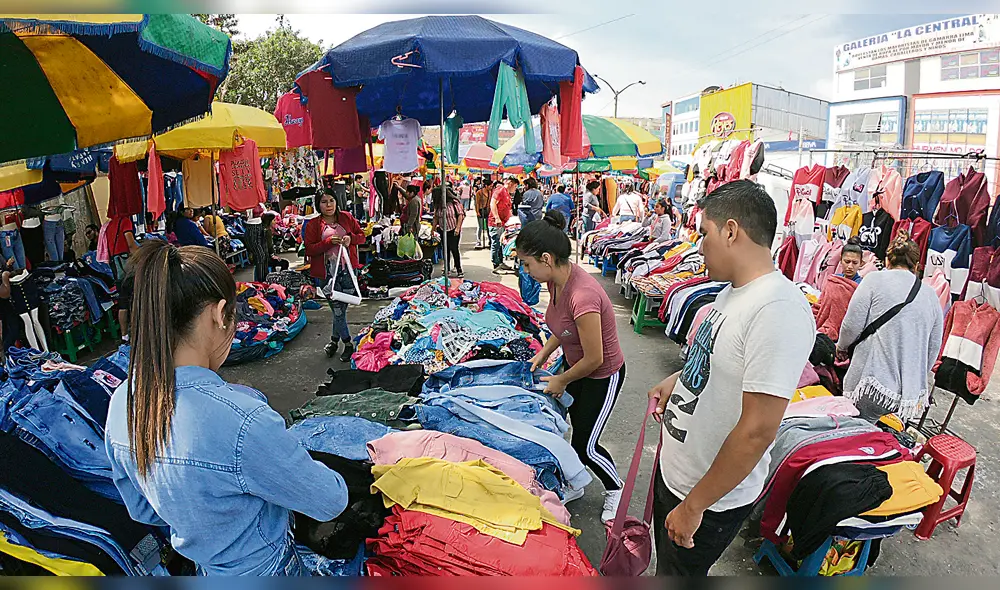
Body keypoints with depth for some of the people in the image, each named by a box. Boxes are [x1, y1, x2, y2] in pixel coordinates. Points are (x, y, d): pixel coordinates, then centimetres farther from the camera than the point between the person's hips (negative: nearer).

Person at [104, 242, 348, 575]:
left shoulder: (121, 402, -16)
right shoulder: (242, 420, -41)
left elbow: (142, 510, 1)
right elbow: (331, 502, -24)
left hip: (201, 568, 7)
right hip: (262, 570, -6)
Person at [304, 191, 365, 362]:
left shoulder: (347, 218, 8)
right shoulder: (313, 225, 1)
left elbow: (362, 236, 14)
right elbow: (309, 250, -5)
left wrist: (351, 238, -8)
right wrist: (329, 242, -17)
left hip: (347, 270, 2)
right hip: (326, 274, -2)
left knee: (341, 308, 6)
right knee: (337, 310, -1)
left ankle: (334, 340, 26)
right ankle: (348, 344, 15)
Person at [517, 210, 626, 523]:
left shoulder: (582, 296, -38)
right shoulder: (557, 279, -10)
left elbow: (594, 359, -28)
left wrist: (562, 381, -12)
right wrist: (543, 353, 1)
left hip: (603, 376, -8)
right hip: (575, 365, 8)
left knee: (585, 446, 7)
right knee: (572, 429, 19)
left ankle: (616, 488, 35)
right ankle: (574, 485, 42)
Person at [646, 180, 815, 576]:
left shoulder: (779, 310, -30)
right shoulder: (736, 290, 1)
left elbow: (757, 431, -31)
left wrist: (694, 506, -23)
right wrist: (679, 380, 6)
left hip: (712, 499, -8)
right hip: (673, 469, 8)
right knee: (666, 564, 29)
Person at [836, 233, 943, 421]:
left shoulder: (875, 280, -1)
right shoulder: (931, 295, 14)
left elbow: (852, 325, -5)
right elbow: (934, 346, 16)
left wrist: (842, 346, 15)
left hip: (873, 380, -5)